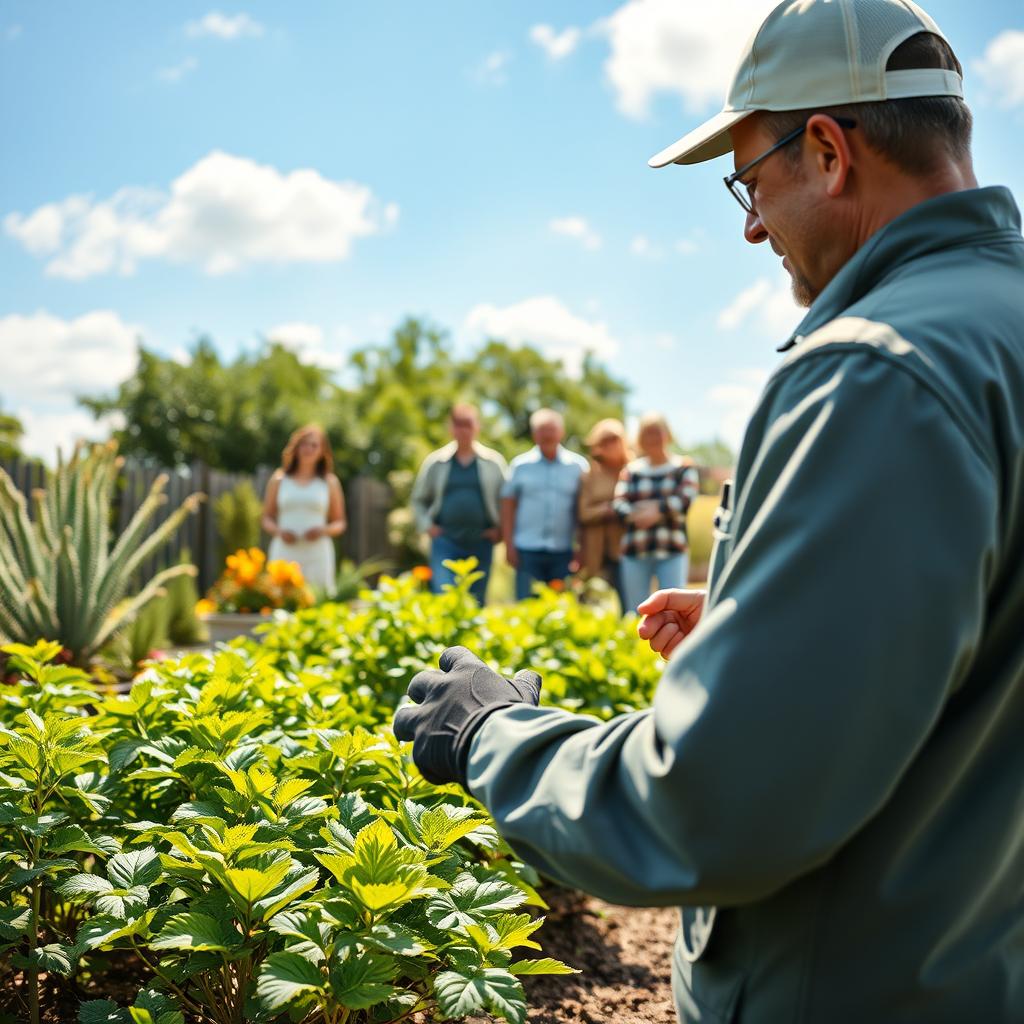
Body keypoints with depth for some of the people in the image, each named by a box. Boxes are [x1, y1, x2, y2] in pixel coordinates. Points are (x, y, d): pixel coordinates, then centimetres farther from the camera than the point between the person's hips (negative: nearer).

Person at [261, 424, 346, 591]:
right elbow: (266, 518, 14)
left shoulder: (329, 482, 12)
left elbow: (340, 523, 13)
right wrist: (278, 531, -6)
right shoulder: (279, 480, 12)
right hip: (285, 553, 0)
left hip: (317, 554, 0)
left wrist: (324, 530, -8)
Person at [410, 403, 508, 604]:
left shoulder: (494, 462, 5)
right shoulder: (435, 462, 7)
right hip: (445, 543, -1)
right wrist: (427, 526, 4)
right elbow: (419, 499, 17)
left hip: (481, 543, 1)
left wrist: (500, 529, 1)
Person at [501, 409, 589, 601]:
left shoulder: (578, 465, 6)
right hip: (528, 549, 0)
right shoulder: (521, 465, 6)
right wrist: (509, 545, 1)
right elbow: (508, 505, 7)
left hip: (564, 551, 1)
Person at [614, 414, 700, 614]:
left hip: (672, 552, -2)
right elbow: (619, 505, -1)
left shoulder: (684, 467, 7)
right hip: (635, 552, 2)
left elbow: (686, 498, -9)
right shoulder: (631, 470, 11)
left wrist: (656, 510, -14)